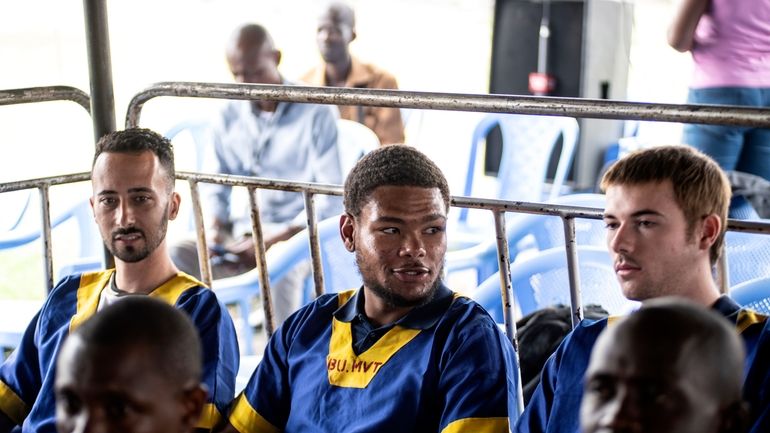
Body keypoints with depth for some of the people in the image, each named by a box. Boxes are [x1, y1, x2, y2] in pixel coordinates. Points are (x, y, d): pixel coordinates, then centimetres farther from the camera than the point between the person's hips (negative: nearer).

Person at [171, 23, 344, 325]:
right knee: (175, 257, -22)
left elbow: (329, 197, -11)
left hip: (297, 233, -5)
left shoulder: (315, 112, -8)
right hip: (242, 233, 5)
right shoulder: (231, 115, 7)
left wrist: (277, 238, -20)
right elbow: (213, 183, 13)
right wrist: (215, 229, -9)